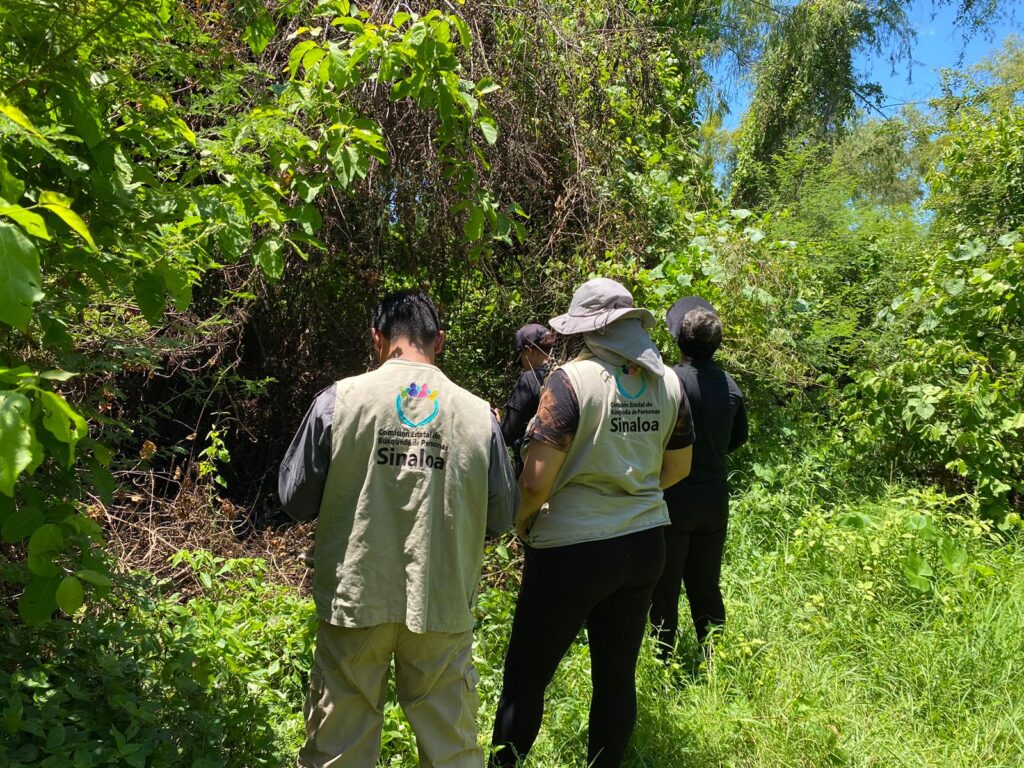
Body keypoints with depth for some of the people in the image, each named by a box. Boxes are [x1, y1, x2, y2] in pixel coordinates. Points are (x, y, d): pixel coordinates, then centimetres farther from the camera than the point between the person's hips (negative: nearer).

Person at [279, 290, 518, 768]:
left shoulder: (340, 398, -8)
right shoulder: (478, 413, -5)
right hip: (443, 601, 1)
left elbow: (295, 499, -1)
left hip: (356, 597, 0)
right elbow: (500, 517, 2)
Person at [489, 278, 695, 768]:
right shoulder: (667, 382, 2)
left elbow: (536, 481, -20)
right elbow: (677, 468, 13)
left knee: (525, 677, 8)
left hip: (574, 549, -6)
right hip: (645, 544, 6)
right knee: (617, 675, 17)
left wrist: (521, 524, -2)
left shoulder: (572, 379, -16)